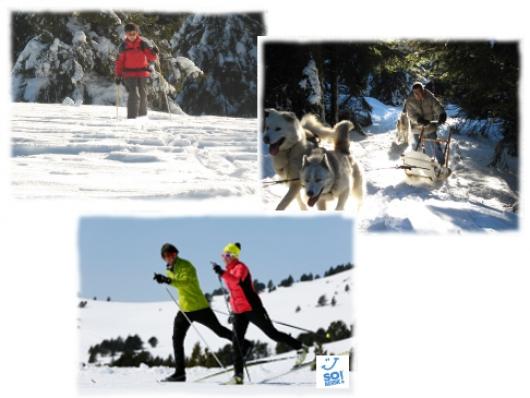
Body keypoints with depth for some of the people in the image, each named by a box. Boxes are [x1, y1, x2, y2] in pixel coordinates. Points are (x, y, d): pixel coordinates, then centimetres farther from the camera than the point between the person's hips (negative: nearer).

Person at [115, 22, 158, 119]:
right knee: (134, 94, -14)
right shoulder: (124, 46, -1)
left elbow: (151, 57, -1)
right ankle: (132, 117, -13)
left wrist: (154, 52, -24)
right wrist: (118, 75, 0)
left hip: (142, 73, 2)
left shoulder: (143, 43, -2)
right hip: (129, 74, -2)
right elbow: (119, 61, 4)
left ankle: (142, 116, 29)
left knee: (142, 94, 12)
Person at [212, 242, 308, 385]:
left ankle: (300, 348, 19)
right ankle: (238, 375, -5)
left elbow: (236, 281, -37)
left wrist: (222, 273, -49)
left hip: (252, 308, -7)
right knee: (237, 341, -4)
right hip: (237, 312, 7)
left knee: (272, 333, 2)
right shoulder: (229, 270, 10)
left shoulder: (240, 268, -15)